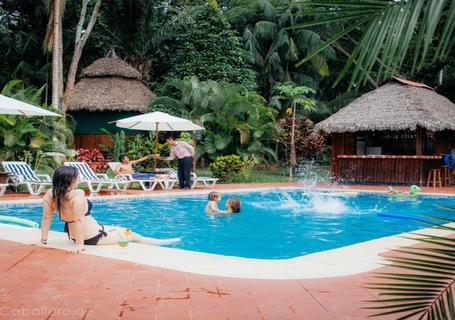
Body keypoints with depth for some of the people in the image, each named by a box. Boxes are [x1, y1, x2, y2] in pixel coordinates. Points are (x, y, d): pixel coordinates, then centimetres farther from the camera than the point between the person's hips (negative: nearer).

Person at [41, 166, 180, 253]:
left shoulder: (50, 195, -6)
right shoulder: (77, 194, -28)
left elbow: (46, 218, -4)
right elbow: (79, 220, -30)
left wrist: (43, 239, 3)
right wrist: (80, 244, -25)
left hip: (73, 235, 9)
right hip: (93, 237, -9)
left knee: (115, 228, 30)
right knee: (131, 234, 9)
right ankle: (164, 242, 26)